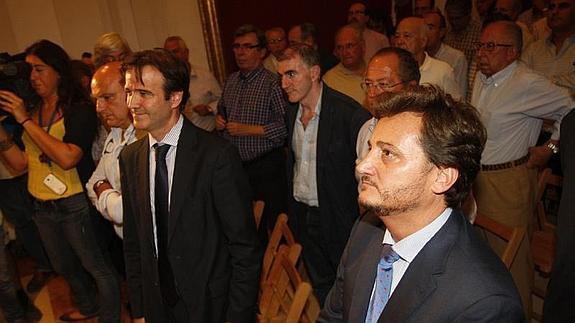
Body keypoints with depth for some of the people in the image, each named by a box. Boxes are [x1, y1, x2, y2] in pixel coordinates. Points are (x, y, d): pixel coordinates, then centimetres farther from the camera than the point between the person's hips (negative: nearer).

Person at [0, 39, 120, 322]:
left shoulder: (80, 109, -14)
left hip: (75, 204, -7)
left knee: (97, 267, 7)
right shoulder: (30, 109, 5)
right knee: (64, 266, 26)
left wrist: (26, 121, -22)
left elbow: (67, 158, -27)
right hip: (41, 206, 8)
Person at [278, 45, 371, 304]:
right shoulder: (292, 111, 1)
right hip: (302, 213, 6)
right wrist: (292, 209, 11)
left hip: (337, 216, -6)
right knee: (320, 284, 21)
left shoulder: (350, 113, -21)